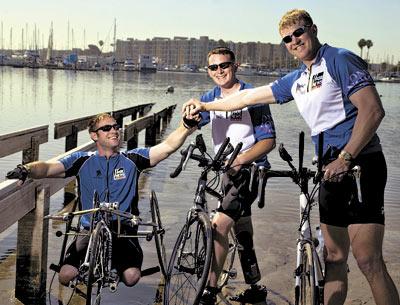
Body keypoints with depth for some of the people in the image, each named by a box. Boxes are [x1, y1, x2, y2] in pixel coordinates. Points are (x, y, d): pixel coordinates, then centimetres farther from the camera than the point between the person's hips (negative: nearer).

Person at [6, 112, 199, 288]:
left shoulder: (132, 159, 4)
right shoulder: (83, 161, 5)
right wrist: (27, 169, -28)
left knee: (131, 277, -25)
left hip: (123, 231, 0)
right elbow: (48, 168, -6)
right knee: (66, 276, -18)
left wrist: (187, 126, -23)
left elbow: (168, 146, -6)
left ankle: (116, 266, 12)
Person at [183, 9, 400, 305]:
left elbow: (373, 110, -18)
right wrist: (205, 106, 31)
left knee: (367, 259, -14)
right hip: (333, 170, 8)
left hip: (360, 165, -8)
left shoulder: (340, 59, -8)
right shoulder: (296, 80, 17)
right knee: (334, 257, 10)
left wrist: (345, 159, -22)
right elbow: (250, 96, 26)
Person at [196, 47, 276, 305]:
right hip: (228, 171, 8)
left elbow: (268, 141, -17)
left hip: (251, 169, -8)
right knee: (241, 230, 16)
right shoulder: (211, 98, 7)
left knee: (219, 225, -19)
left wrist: (239, 160, -28)